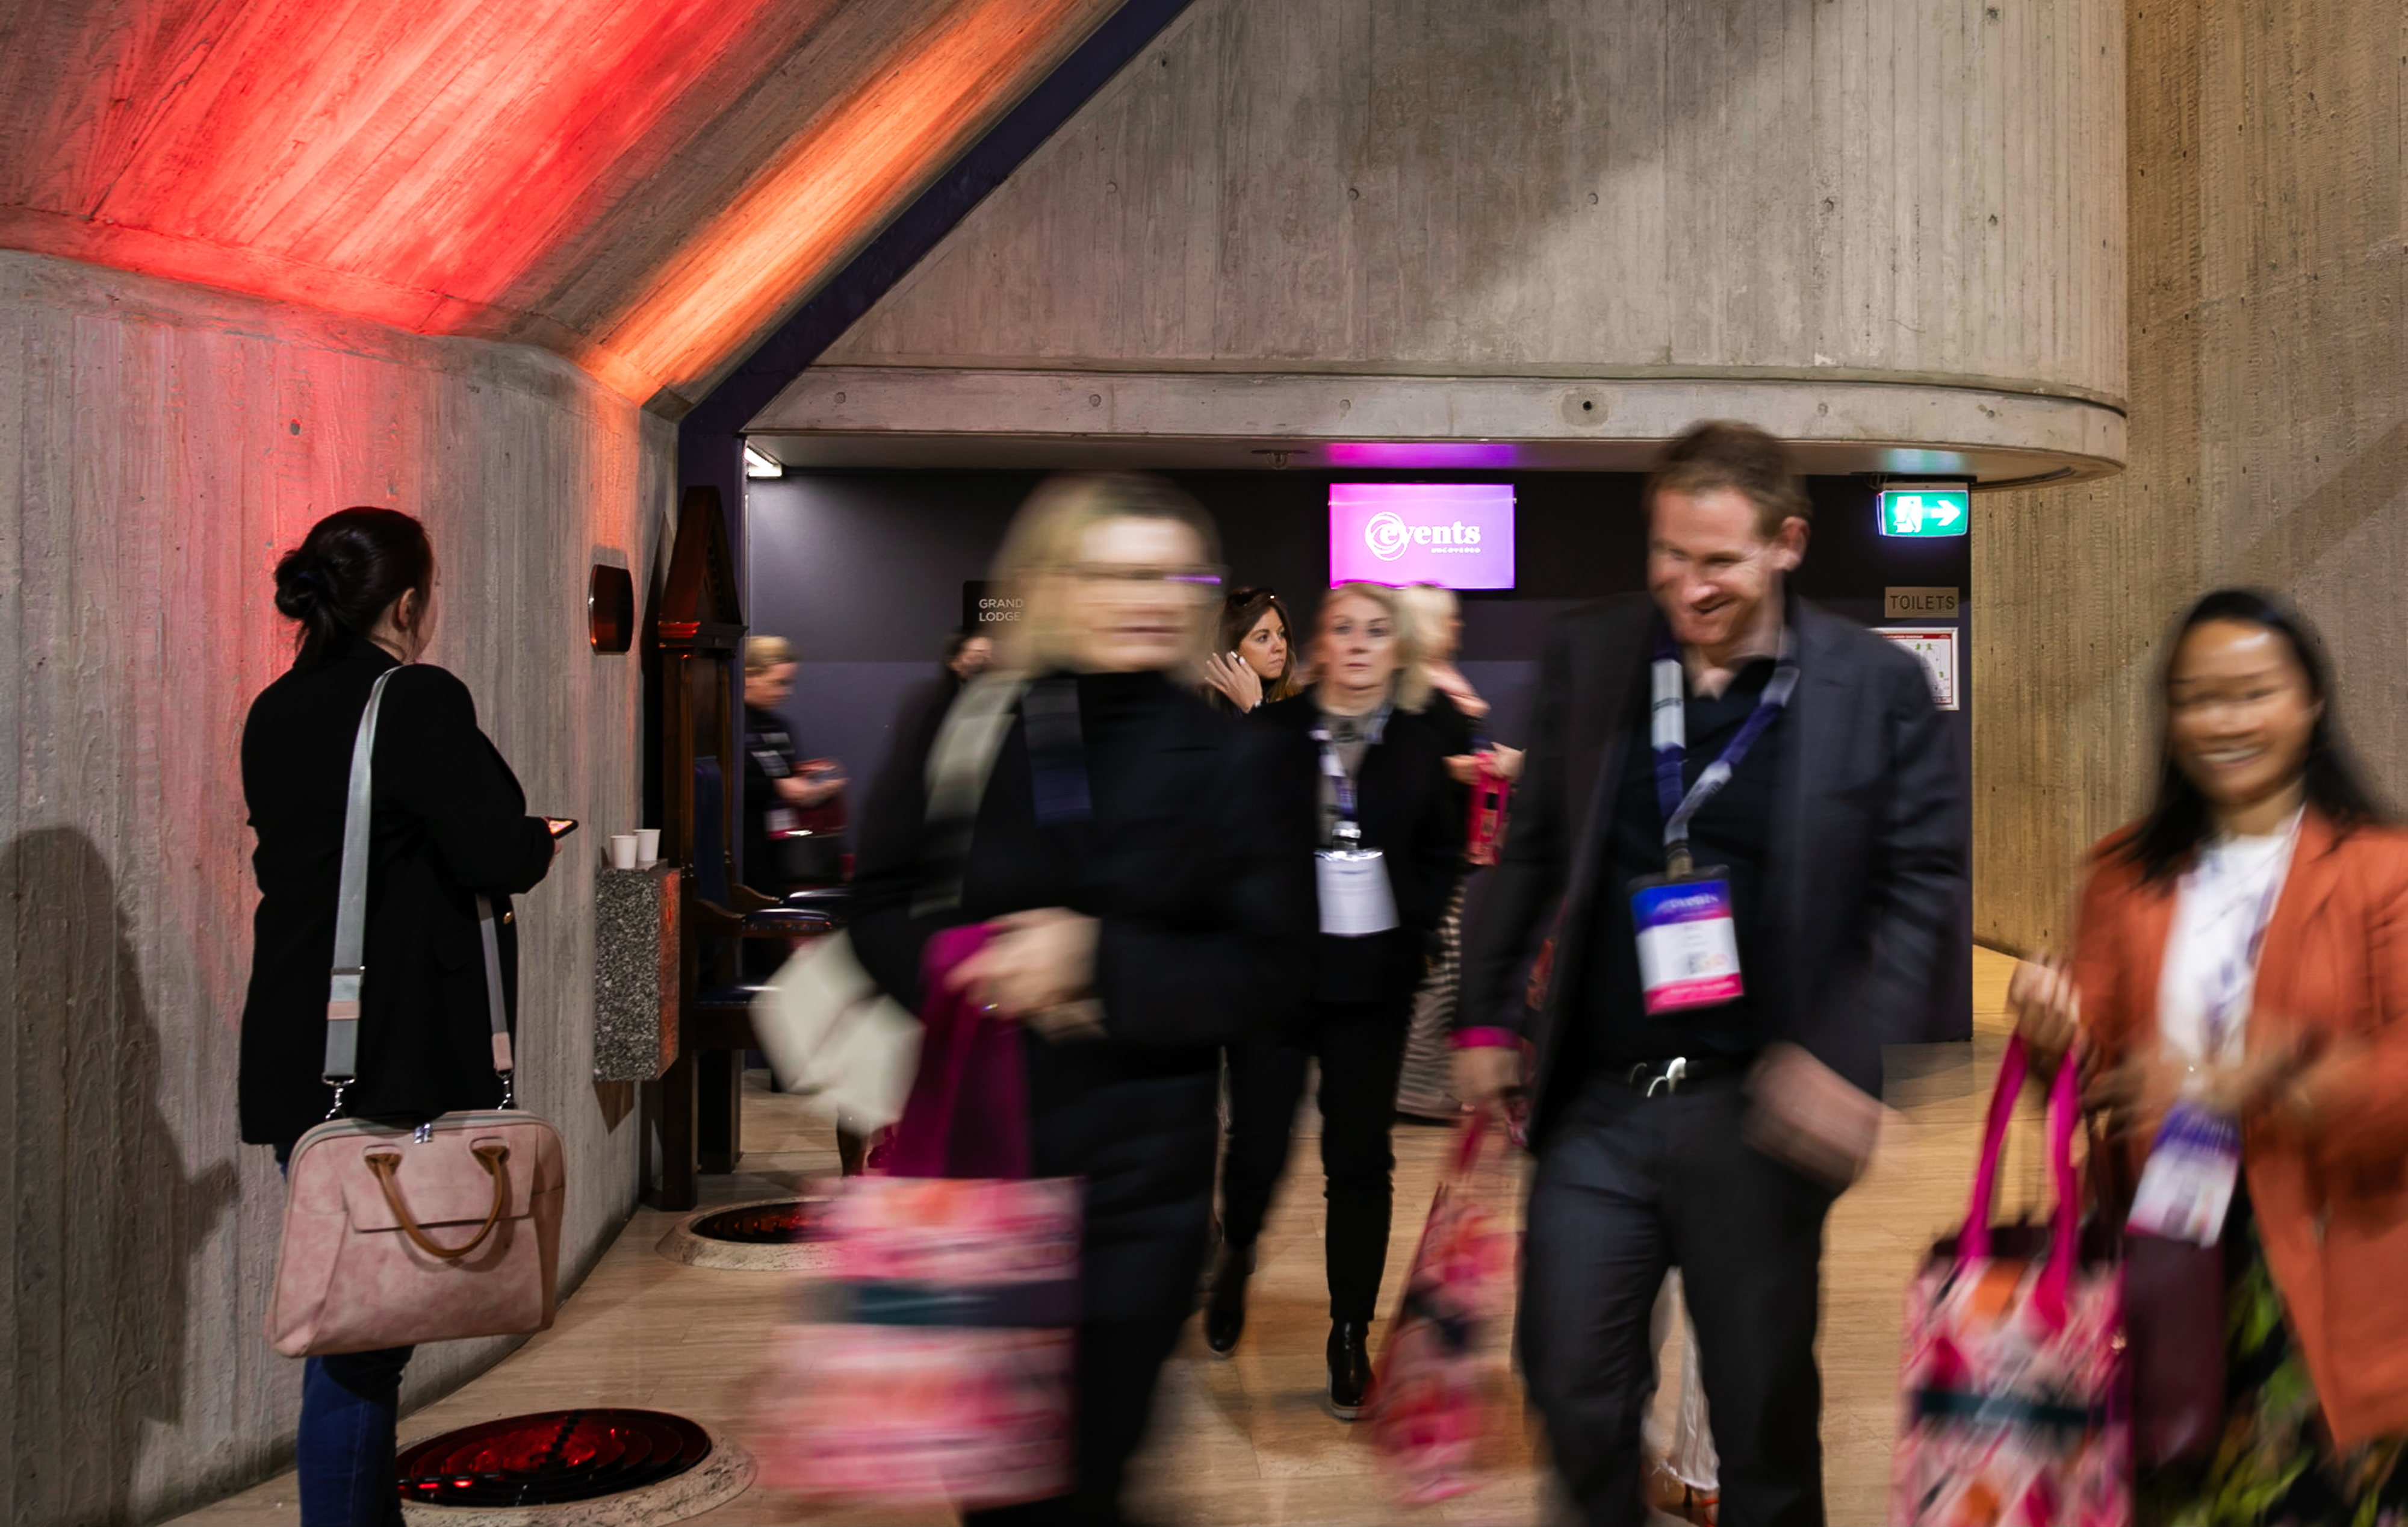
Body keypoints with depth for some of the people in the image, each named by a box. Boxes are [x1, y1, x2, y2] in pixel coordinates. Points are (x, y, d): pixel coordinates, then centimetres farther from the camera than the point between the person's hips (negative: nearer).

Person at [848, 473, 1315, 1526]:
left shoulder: (1235, 760, -1)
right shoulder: (958, 733, 2)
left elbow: (1271, 964, -6)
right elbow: (880, 914, 4)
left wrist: (1103, 963, -19)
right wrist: (996, 979, -14)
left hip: (1134, 1175, -2)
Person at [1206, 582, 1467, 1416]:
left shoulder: (1420, 745, 5)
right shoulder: (1270, 732, 0)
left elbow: (1443, 855, 10)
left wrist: (1413, 926, -4)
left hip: (1373, 979, 1)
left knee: (1359, 1157, 5)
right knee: (1259, 1146, 0)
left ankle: (1351, 1333, 18)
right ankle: (1235, 1259, 34)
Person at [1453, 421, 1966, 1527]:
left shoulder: (1877, 686, -5)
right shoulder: (1584, 657, 3)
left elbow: (1927, 881, -3)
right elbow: (1531, 849, 10)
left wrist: (1844, 1054, -13)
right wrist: (1485, 1015, 8)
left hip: (1756, 1112, -2)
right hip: (1595, 1102, 2)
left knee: (1764, 1407, 13)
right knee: (1570, 1380, 9)